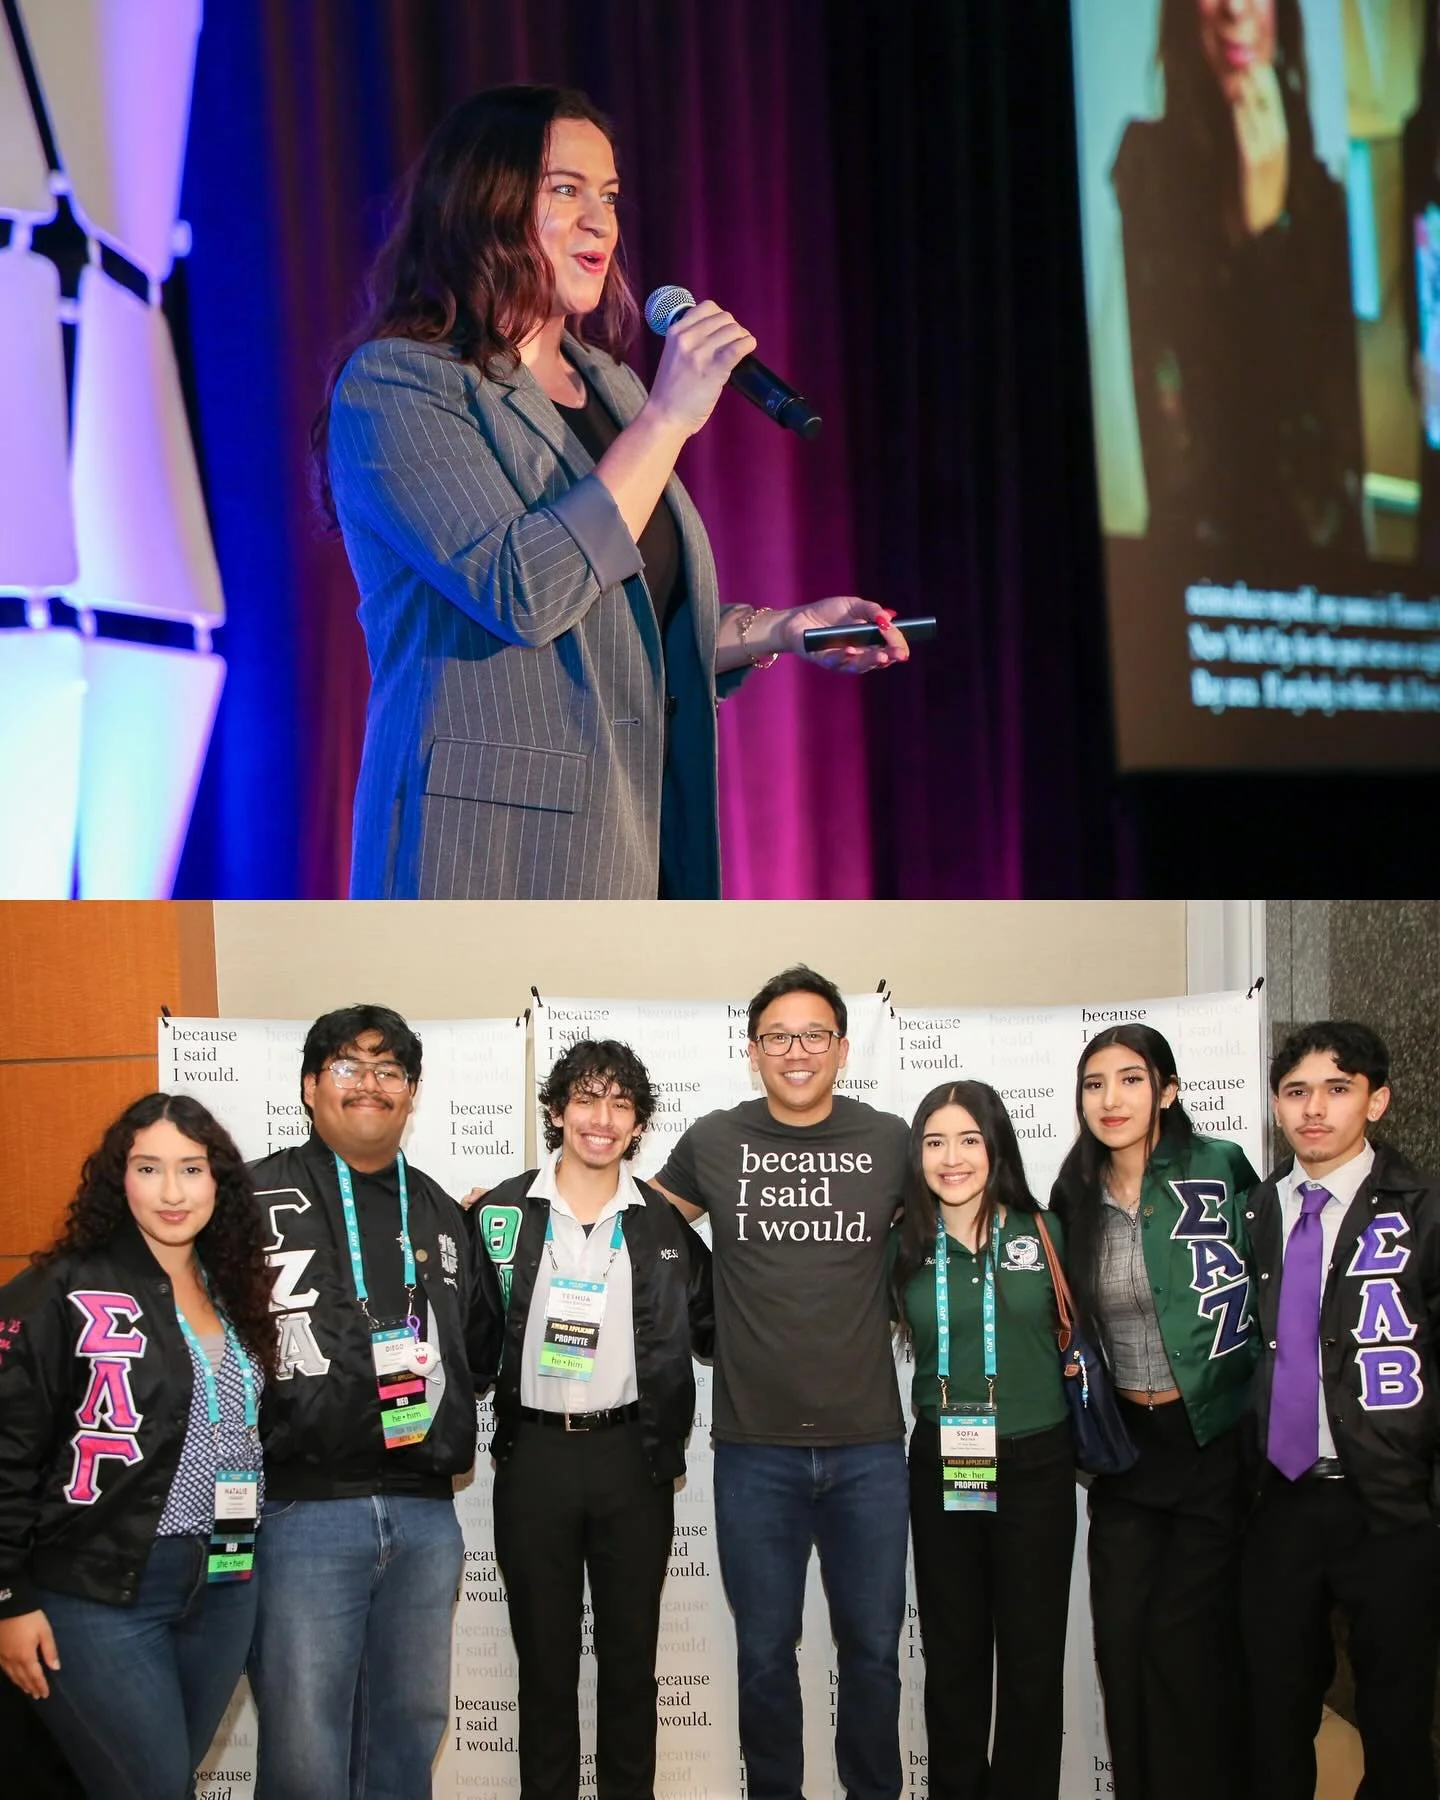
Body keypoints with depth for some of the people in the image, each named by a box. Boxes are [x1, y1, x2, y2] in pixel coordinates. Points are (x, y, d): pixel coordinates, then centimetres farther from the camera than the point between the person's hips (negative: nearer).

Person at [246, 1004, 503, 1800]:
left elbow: (482, 1349, 26)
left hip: (424, 1511, 6)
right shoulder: (258, 1197, -1)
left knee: (411, 1729, 13)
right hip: (302, 1505, -5)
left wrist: (433, 1378, 11)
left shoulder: (441, 1215, 16)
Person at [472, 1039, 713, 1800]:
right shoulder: (503, 1213, 0)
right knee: (544, 1652, 8)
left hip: (631, 1455, 1)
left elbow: (711, 1328, 10)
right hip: (534, 1456, 0)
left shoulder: (665, 1222, 3)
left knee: (631, 1650, 8)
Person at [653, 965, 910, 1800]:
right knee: (764, 1652, 10)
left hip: (869, 1447, 0)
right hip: (756, 1448, 0)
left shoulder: (891, 1140, -1)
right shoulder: (714, 1142, -1)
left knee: (873, 1647, 10)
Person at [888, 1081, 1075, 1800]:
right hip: (942, 1467, 1)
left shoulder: (1044, 1234, -2)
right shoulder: (904, 1249, 1)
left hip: (1037, 1466, -1)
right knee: (953, 1658, 9)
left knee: (1032, 1658, 5)